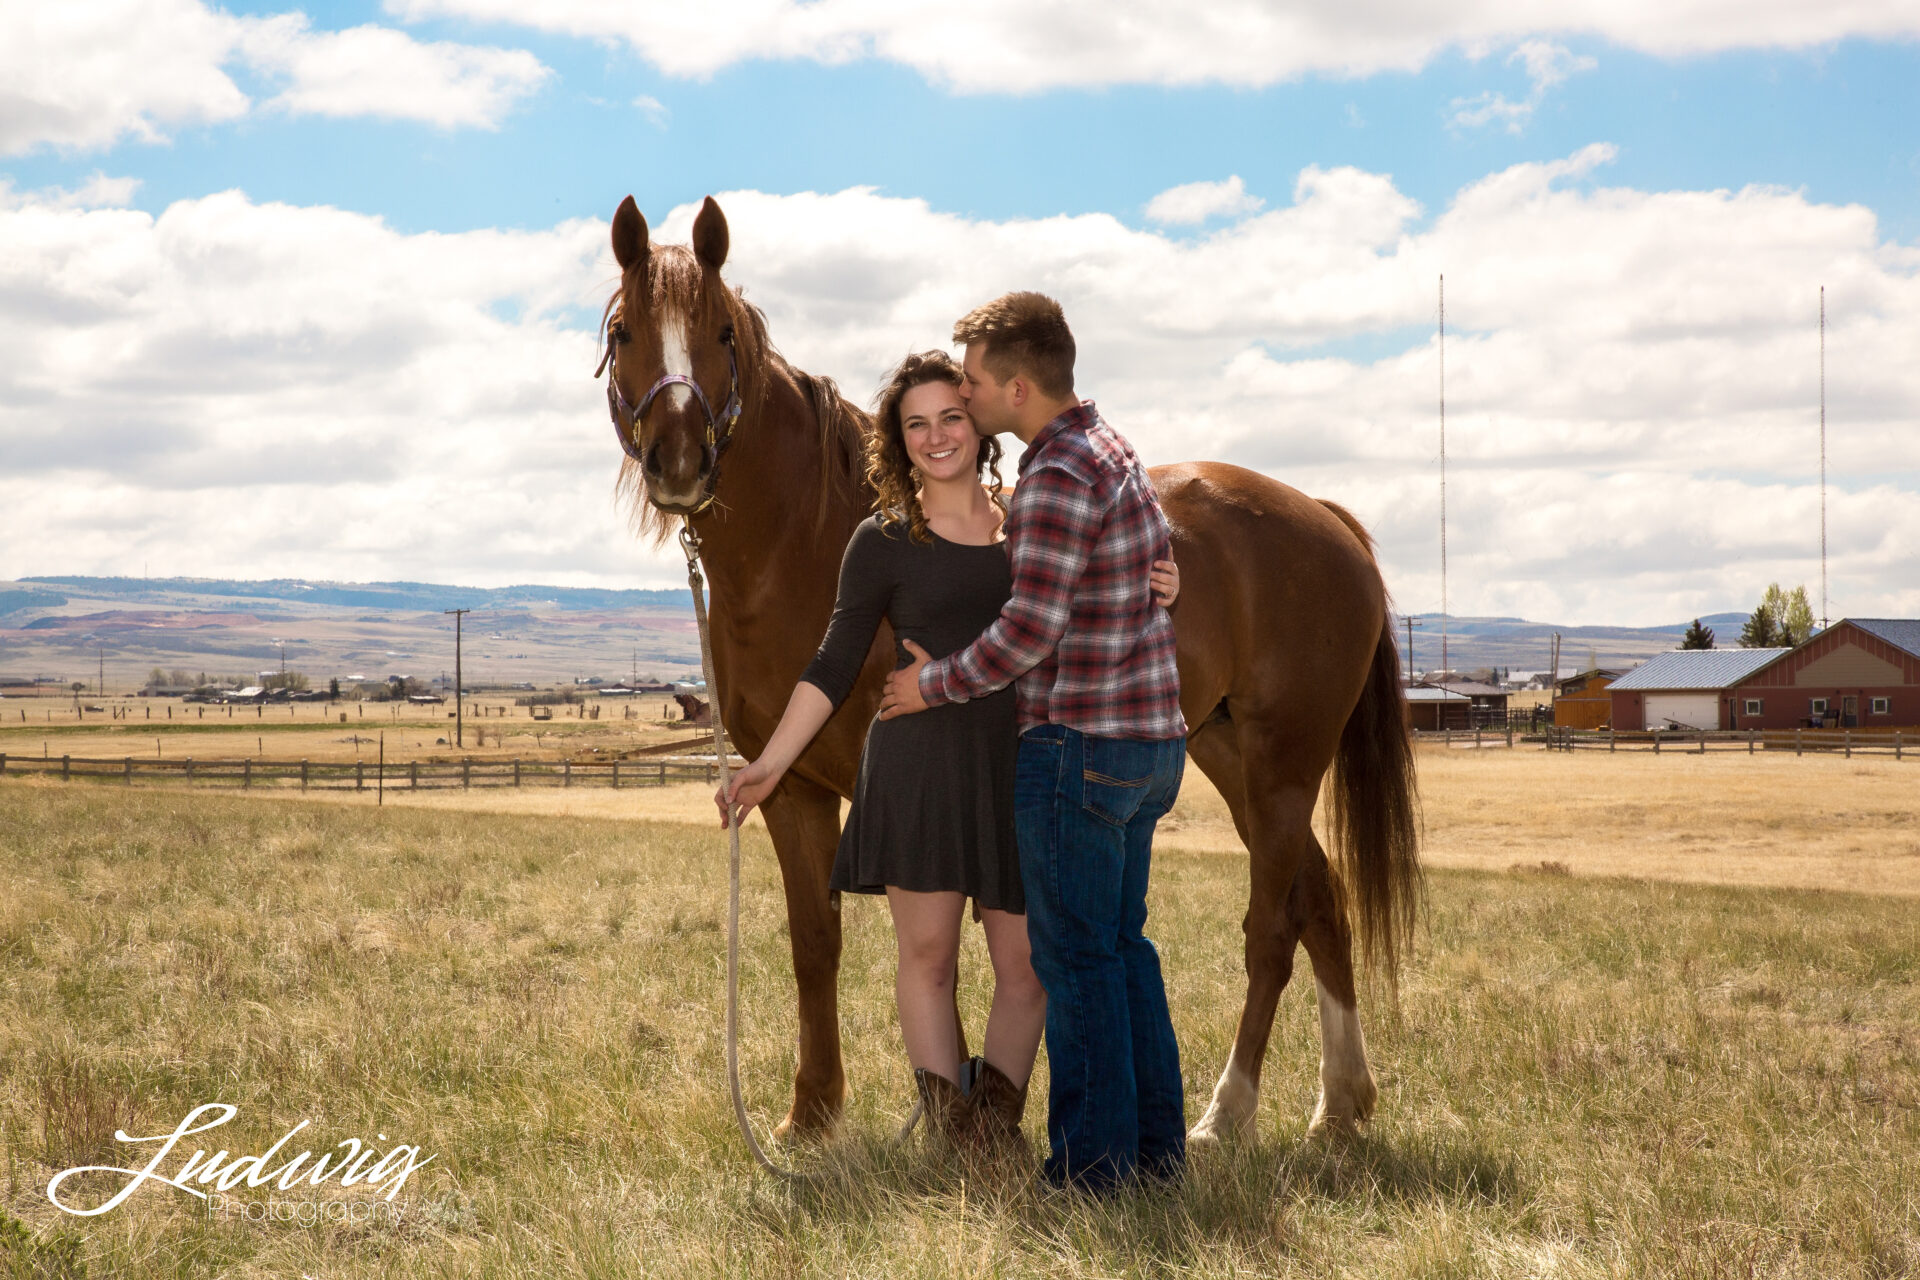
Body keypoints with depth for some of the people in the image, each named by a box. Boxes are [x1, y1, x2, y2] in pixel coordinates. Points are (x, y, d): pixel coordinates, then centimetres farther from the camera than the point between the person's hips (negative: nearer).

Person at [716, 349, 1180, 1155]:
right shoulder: (883, 543, 1)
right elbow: (835, 667, 3)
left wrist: (1156, 594, -5)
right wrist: (771, 764, -3)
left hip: (1020, 767, 3)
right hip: (920, 765, -2)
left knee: (1027, 964, 3)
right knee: (927, 955, 2)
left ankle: (999, 1116, 18)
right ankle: (951, 1129, 11)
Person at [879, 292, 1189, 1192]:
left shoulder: (1060, 477, -18)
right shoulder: (1113, 452, 13)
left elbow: (1028, 632, -22)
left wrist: (935, 685, -8)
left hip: (1079, 744, -10)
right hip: (1152, 738, 10)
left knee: (1075, 955, -1)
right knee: (1121, 945, 15)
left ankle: (1093, 1159, 4)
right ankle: (1158, 1142, 20)